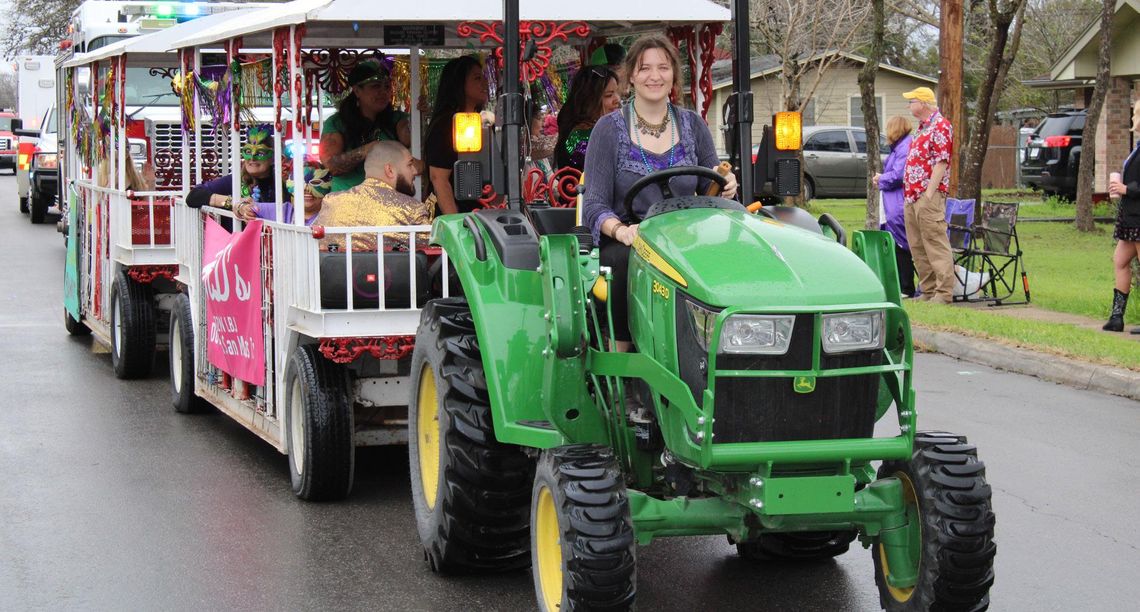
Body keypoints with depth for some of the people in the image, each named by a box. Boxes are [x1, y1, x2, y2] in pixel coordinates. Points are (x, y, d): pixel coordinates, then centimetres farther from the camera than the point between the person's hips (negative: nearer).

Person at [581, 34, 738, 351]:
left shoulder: (693, 126, 14)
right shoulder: (609, 130, 4)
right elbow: (594, 205, -2)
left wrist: (723, 190, -10)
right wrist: (620, 230, -25)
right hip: (624, 243, -2)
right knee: (632, 261, -37)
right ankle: (622, 349, -25)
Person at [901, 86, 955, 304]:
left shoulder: (940, 126, -9)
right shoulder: (923, 128, 21)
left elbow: (941, 162, -16)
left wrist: (929, 194, -19)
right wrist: (909, 193, 18)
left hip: (929, 196, -10)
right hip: (912, 196, 10)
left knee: (935, 245, -10)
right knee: (917, 246, 10)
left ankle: (944, 292, -10)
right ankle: (927, 290, 14)